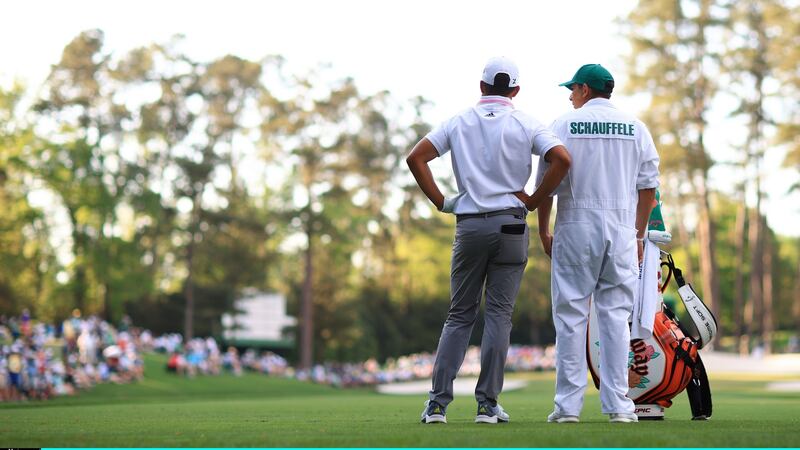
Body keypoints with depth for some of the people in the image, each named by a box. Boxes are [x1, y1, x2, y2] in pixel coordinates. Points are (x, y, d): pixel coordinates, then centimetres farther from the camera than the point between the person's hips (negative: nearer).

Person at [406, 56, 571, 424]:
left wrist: (440, 202, 3)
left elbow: (416, 157, -1)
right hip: (510, 224, -2)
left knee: (459, 314, 8)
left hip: (468, 225, 2)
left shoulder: (459, 122, 7)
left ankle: (438, 403, 1)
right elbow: (562, 159, -13)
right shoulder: (525, 124, 2)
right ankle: (487, 404, 0)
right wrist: (534, 201, -3)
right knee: (499, 313, 3)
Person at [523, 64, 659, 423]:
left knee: (571, 316, 1)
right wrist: (639, 235, 15)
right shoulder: (636, 128, 9)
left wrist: (543, 232, 8)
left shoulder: (564, 125, 0)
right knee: (616, 315, 5)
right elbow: (648, 186, 8)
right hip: (621, 231, 2)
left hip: (576, 228, -2)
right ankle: (618, 405, 2)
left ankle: (568, 405, 0)